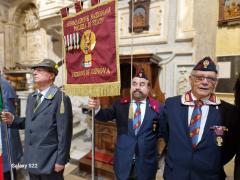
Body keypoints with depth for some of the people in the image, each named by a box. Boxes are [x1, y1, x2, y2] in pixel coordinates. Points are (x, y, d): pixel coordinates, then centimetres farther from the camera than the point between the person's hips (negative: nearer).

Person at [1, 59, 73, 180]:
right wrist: (13, 120, -3)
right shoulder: (31, 97, 9)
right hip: (32, 158, 7)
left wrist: (61, 160, -16)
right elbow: (30, 122, 14)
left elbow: (64, 132, -19)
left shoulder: (60, 99, -18)